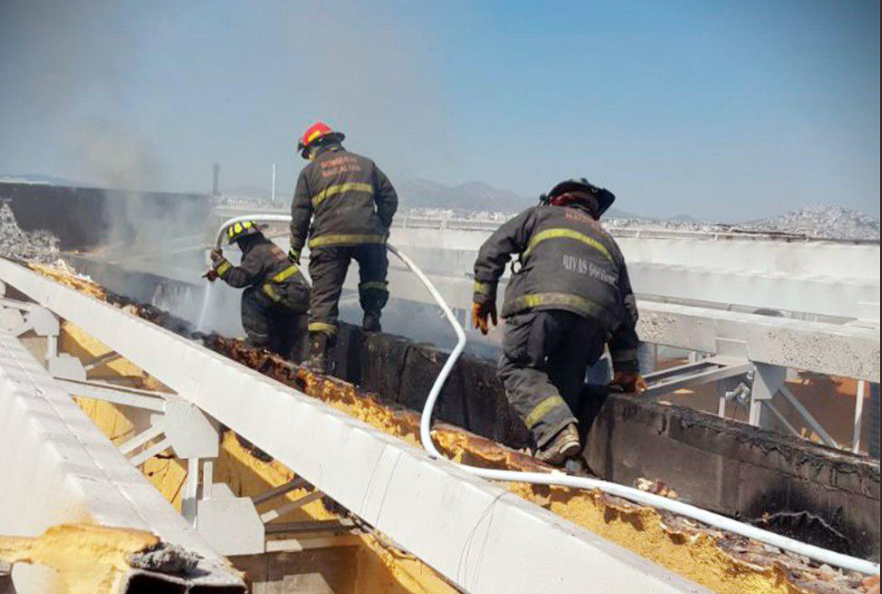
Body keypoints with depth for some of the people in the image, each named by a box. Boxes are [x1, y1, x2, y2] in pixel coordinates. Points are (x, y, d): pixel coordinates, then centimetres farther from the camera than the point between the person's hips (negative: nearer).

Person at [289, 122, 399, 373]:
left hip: (329, 239, -1)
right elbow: (389, 197, 16)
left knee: (324, 294, 2)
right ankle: (372, 317, 12)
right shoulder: (364, 163, 21)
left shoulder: (310, 171, 14)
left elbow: (300, 214, 11)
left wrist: (295, 250, 17)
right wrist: (382, 228, 24)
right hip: (368, 235, 1)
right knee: (375, 276, 29)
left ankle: (318, 354, -4)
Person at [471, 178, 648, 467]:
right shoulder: (607, 240, 39)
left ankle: (556, 431, -18)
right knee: (566, 380, 15)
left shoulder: (542, 214, 31)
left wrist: (484, 296, 24)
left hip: (544, 299, -4)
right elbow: (627, 307, 31)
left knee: (518, 368, 3)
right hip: (598, 312, 4)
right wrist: (627, 367, 31)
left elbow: (493, 250, 19)